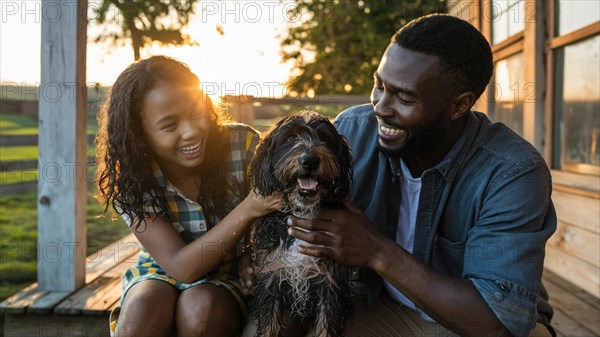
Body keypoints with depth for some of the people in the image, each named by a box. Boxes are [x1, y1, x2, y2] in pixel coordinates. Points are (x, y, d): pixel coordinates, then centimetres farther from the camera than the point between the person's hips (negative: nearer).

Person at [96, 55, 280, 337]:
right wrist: (247, 209, -35)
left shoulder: (243, 145, -18)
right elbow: (182, 267, -25)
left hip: (227, 276, 0)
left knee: (201, 307, -32)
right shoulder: (131, 180, -17)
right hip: (160, 273, 0)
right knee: (146, 307, -32)